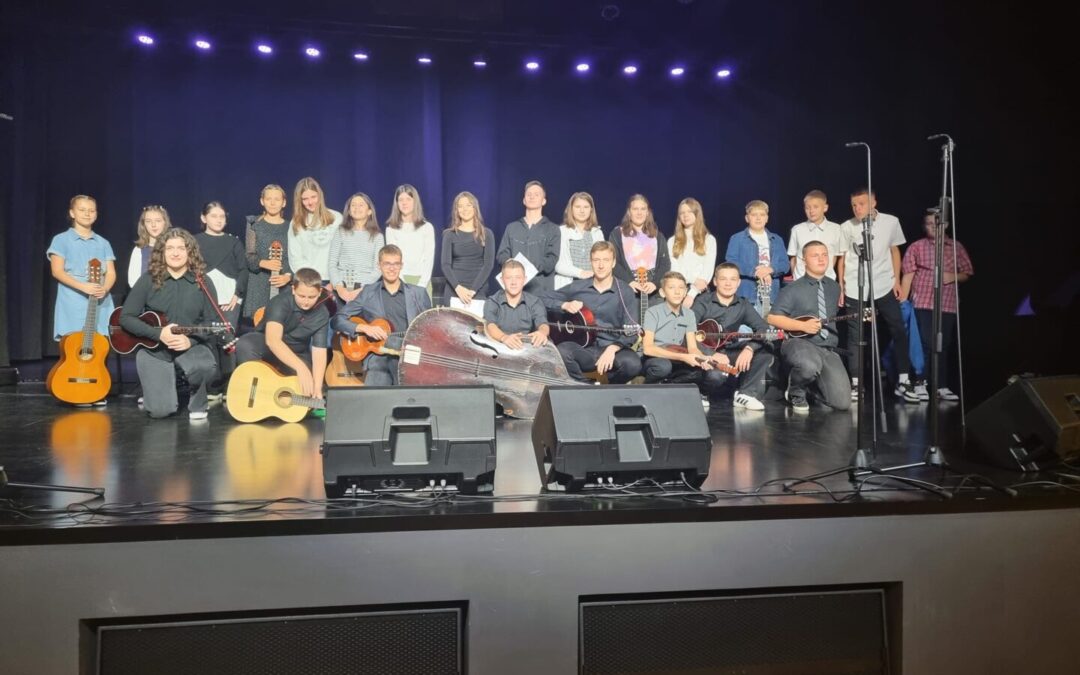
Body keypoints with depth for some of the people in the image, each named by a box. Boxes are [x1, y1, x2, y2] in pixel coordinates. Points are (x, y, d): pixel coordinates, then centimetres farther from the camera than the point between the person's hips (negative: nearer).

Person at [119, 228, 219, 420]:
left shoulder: (202, 283, -1)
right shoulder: (149, 280, -3)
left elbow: (212, 322, -2)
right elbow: (126, 317, -5)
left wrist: (190, 340, -20)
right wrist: (159, 334, -18)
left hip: (191, 346, 0)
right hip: (154, 349, 0)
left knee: (205, 367, -37)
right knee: (161, 410, -15)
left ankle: (197, 402, -1)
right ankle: (153, 390, 25)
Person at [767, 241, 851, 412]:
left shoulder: (834, 288, 15)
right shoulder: (793, 289, -2)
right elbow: (772, 318, -8)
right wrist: (803, 325, -16)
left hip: (828, 349, 5)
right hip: (799, 342, -4)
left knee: (842, 402, -11)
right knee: (810, 366, -41)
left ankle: (814, 384, 23)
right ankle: (796, 393, -5)